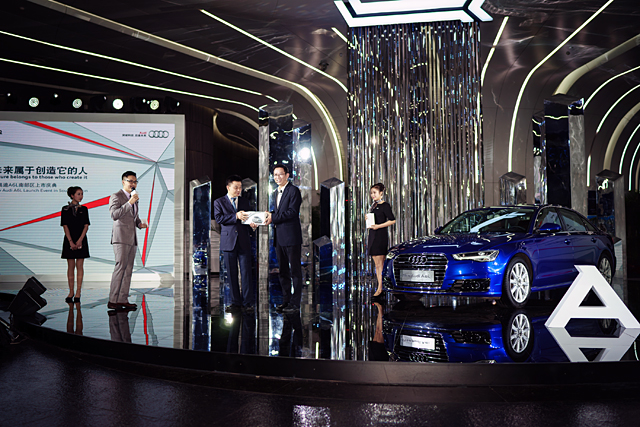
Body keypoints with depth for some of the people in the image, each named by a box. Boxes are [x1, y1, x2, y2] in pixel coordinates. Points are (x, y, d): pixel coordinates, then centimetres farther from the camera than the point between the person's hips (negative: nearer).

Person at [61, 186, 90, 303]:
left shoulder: (84, 209, 7)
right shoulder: (65, 209, 2)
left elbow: (86, 225, 2)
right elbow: (65, 226, -4)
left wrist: (80, 240, -11)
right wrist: (71, 242, -14)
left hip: (81, 240, 1)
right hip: (69, 240, -1)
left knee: (80, 266, 0)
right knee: (71, 266, 3)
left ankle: (78, 292, 1)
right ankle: (71, 292, 8)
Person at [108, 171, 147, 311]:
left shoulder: (134, 199, 21)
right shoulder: (116, 196, -2)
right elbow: (114, 215, -17)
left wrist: (140, 223, 10)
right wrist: (129, 203, -19)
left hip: (132, 239, 8)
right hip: (121, 237, -8)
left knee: (128, 269, 3)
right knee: (120, 267, -13)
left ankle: (123, 300, 4)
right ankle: (112, 301, -12)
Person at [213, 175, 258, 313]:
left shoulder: (245, 202, 16)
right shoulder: (219, 202, 8)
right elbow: (218, 218, -7)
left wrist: (251, 224, -5)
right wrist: (235, 216, -17)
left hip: (244, 241, 1)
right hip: (229, 241, -1)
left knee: (246, 272, -5)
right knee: (232, 273, 2)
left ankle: (248, 303, -1)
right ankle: (236, 303, 9)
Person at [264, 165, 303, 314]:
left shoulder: (294, 190, -7)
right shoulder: (275, 193, 19)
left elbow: (292, 212, -17)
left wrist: (273, 218, -20)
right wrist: (269, 216, 0)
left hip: (291, 236, -9)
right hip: (279, 237, 9)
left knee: (295, 270, -2)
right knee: (282, 270, 13)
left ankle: (295, 303, 1)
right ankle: (286, 300, 22)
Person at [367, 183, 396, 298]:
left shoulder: (384, 205, -8)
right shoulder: (374, 205, 17)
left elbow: (392, 220, -14)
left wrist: (378, 226, -18)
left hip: (381, 235, -9)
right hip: (372, 235, 9)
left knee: (380, 263, -9)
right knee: (376, 263, 9)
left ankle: (380, 288, -8)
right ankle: (380, 286, 13)